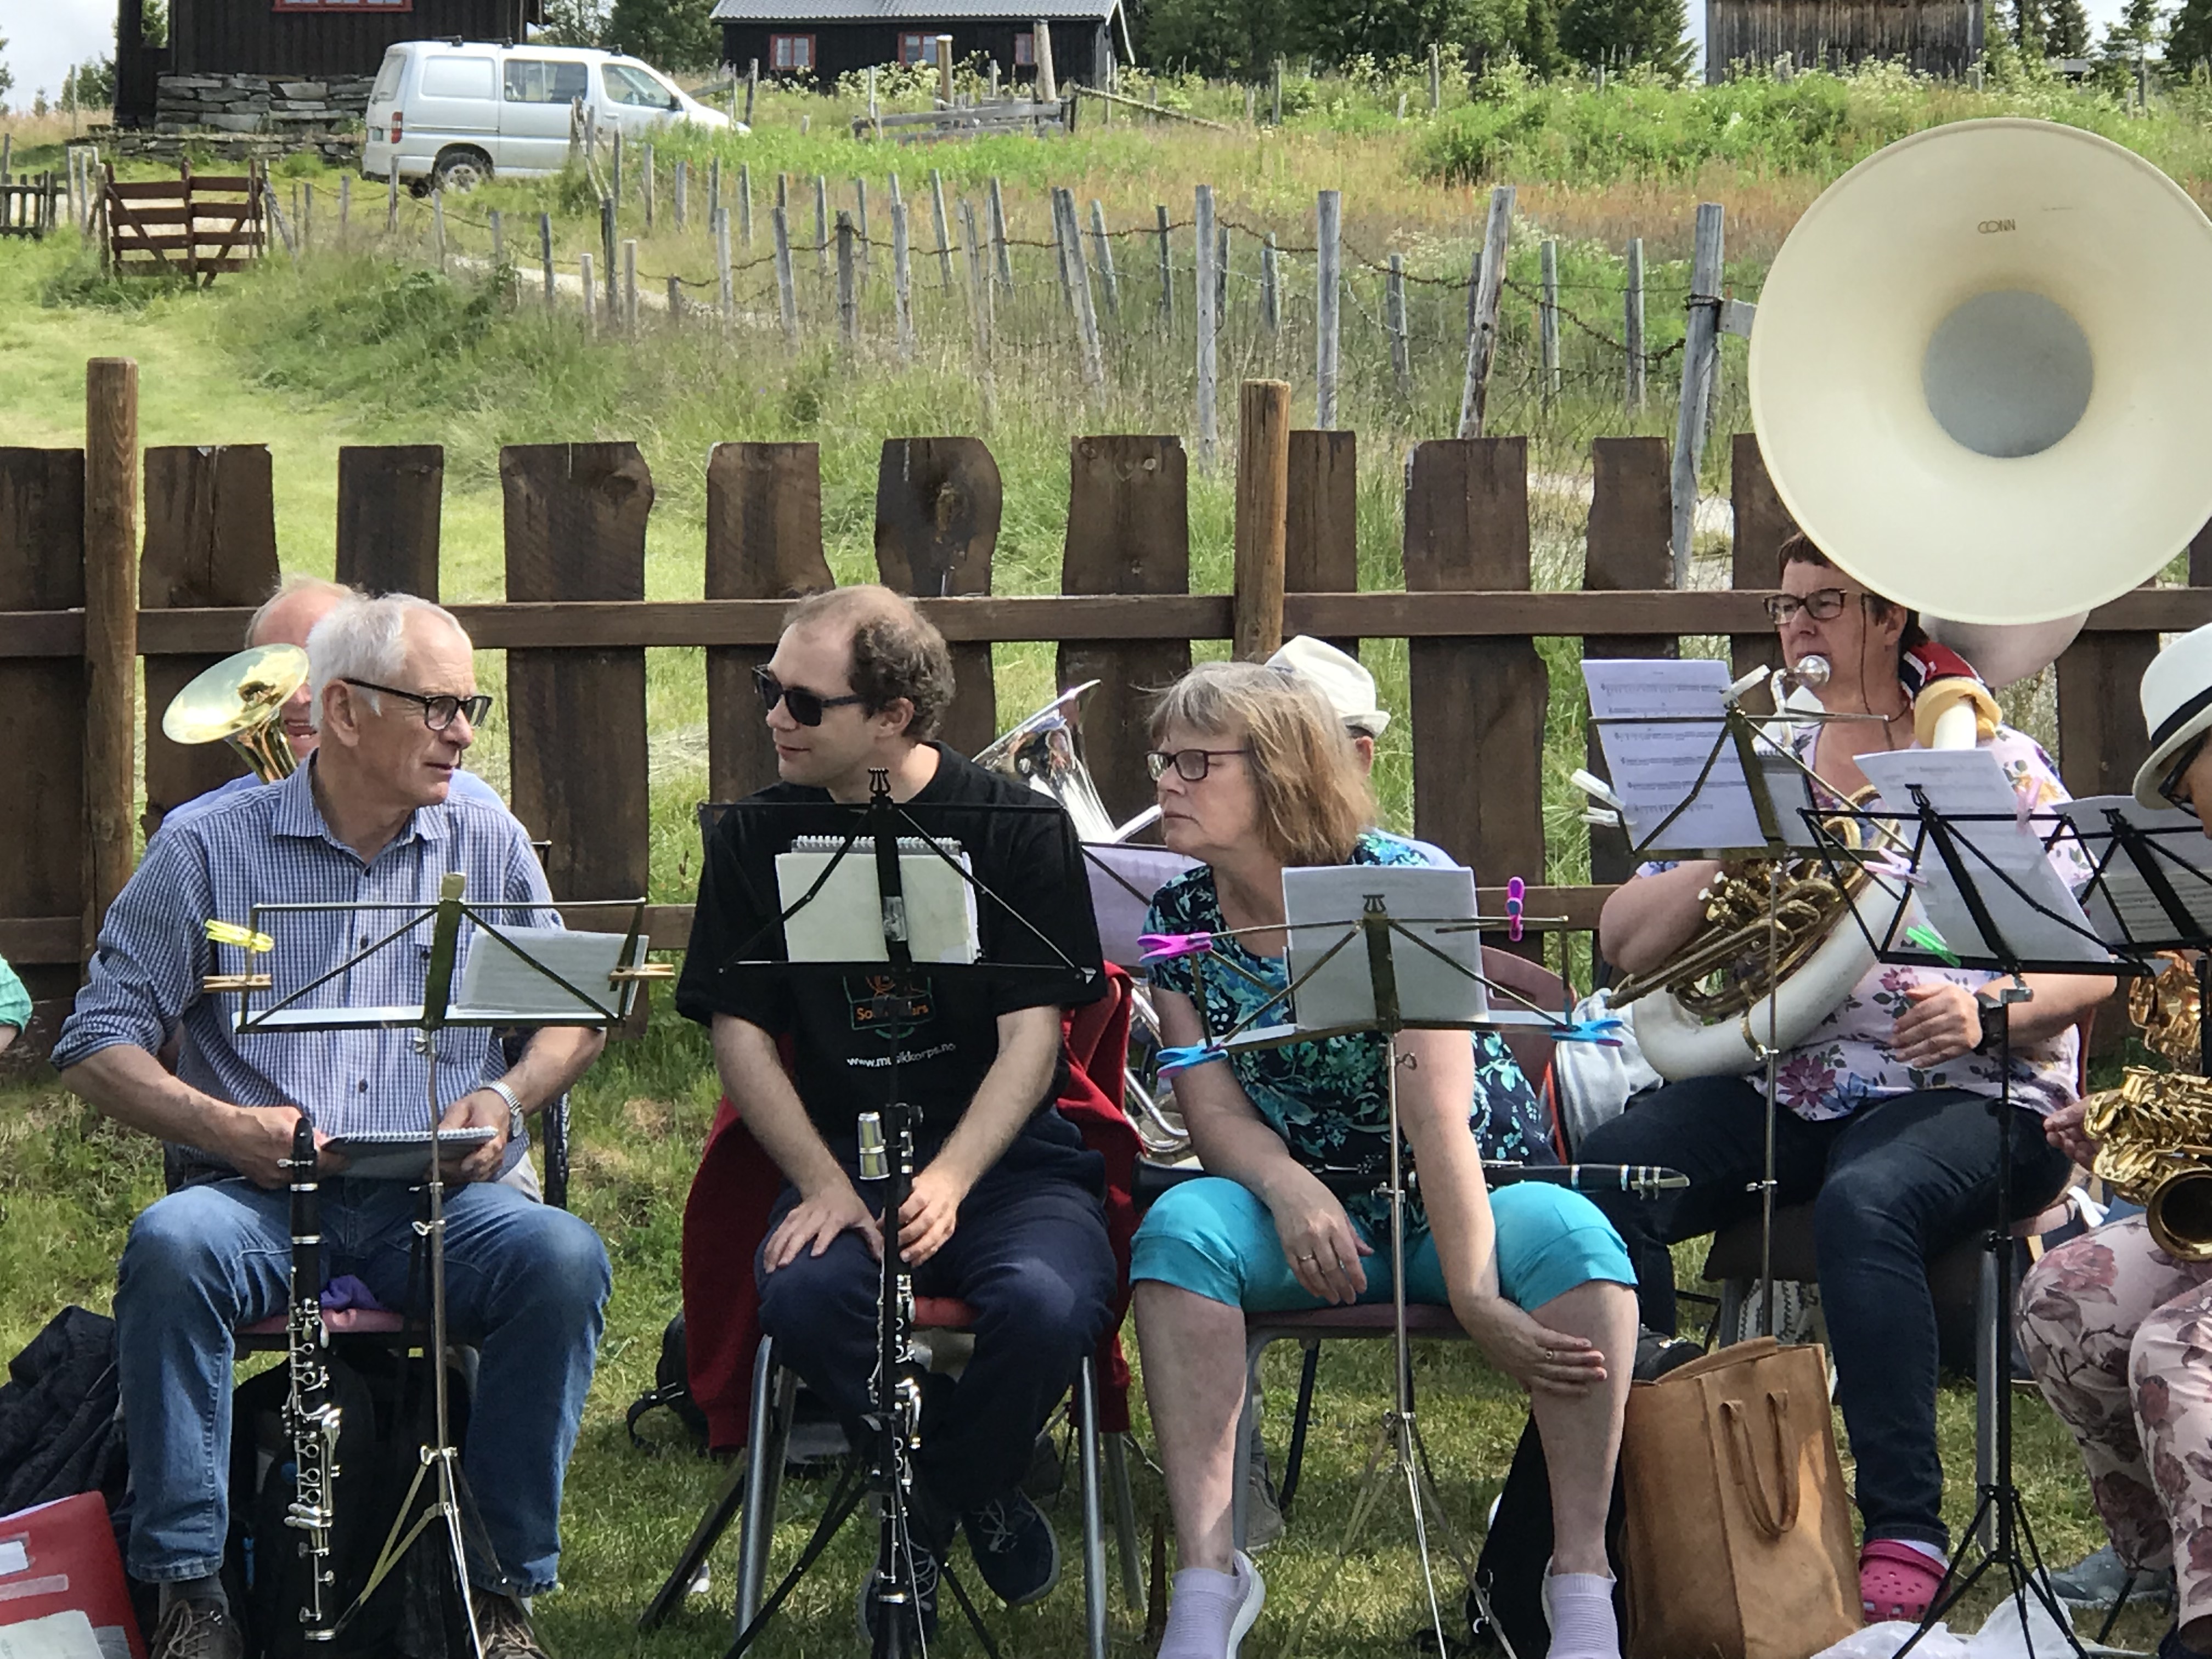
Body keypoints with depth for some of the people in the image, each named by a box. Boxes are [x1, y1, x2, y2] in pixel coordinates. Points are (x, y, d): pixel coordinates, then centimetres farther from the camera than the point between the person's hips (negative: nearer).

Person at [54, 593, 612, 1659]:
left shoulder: (488, 850, 12)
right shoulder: (210, 852, 3)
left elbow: (574, 1017, 19)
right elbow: (97, 1044, 2)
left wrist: (507, 1098, -3)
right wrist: (222, 1125, -14)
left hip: (440, 1204, 2)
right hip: (259, 1203, -2)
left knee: (565, 1259, -30)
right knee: (169, 1247, -35)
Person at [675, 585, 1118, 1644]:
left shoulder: (1018, 831, -1)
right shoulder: (757, 840, 6)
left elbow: (1031, 1039, -7)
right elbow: (740, 1033, 4)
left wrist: (948, 1182, -23)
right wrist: (826, 1187, -12)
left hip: (1009, 1157, -2)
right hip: (841, 1155, 2)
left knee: (1045, 1304, -34)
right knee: (803, 1293, -33)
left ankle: (929, 1509, -3)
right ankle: (973, 1498, -5)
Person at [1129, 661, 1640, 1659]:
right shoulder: (1179, 920, 0)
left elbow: (1437, 1112, -24)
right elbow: (1214, 1108, -4)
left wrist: (1474, 1292, -34)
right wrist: (1288, 1187, -28)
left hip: (1463, 1204, -3)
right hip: (1307, 1217, 3)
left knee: (1568, 1235, -36)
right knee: (1182, 1227, -30)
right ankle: (1205, 1578, -33)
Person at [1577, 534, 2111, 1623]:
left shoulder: (1993, 765, 4)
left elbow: (2090, 966, -1)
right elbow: (1625, 944, 10)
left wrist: (1988, 1011, -20)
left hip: (1954, 1091, -5)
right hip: (1777, 1087, 5)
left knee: (1863, 1204, -38)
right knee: (1607, 1175, -24)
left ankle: (1906, 1534, -37)